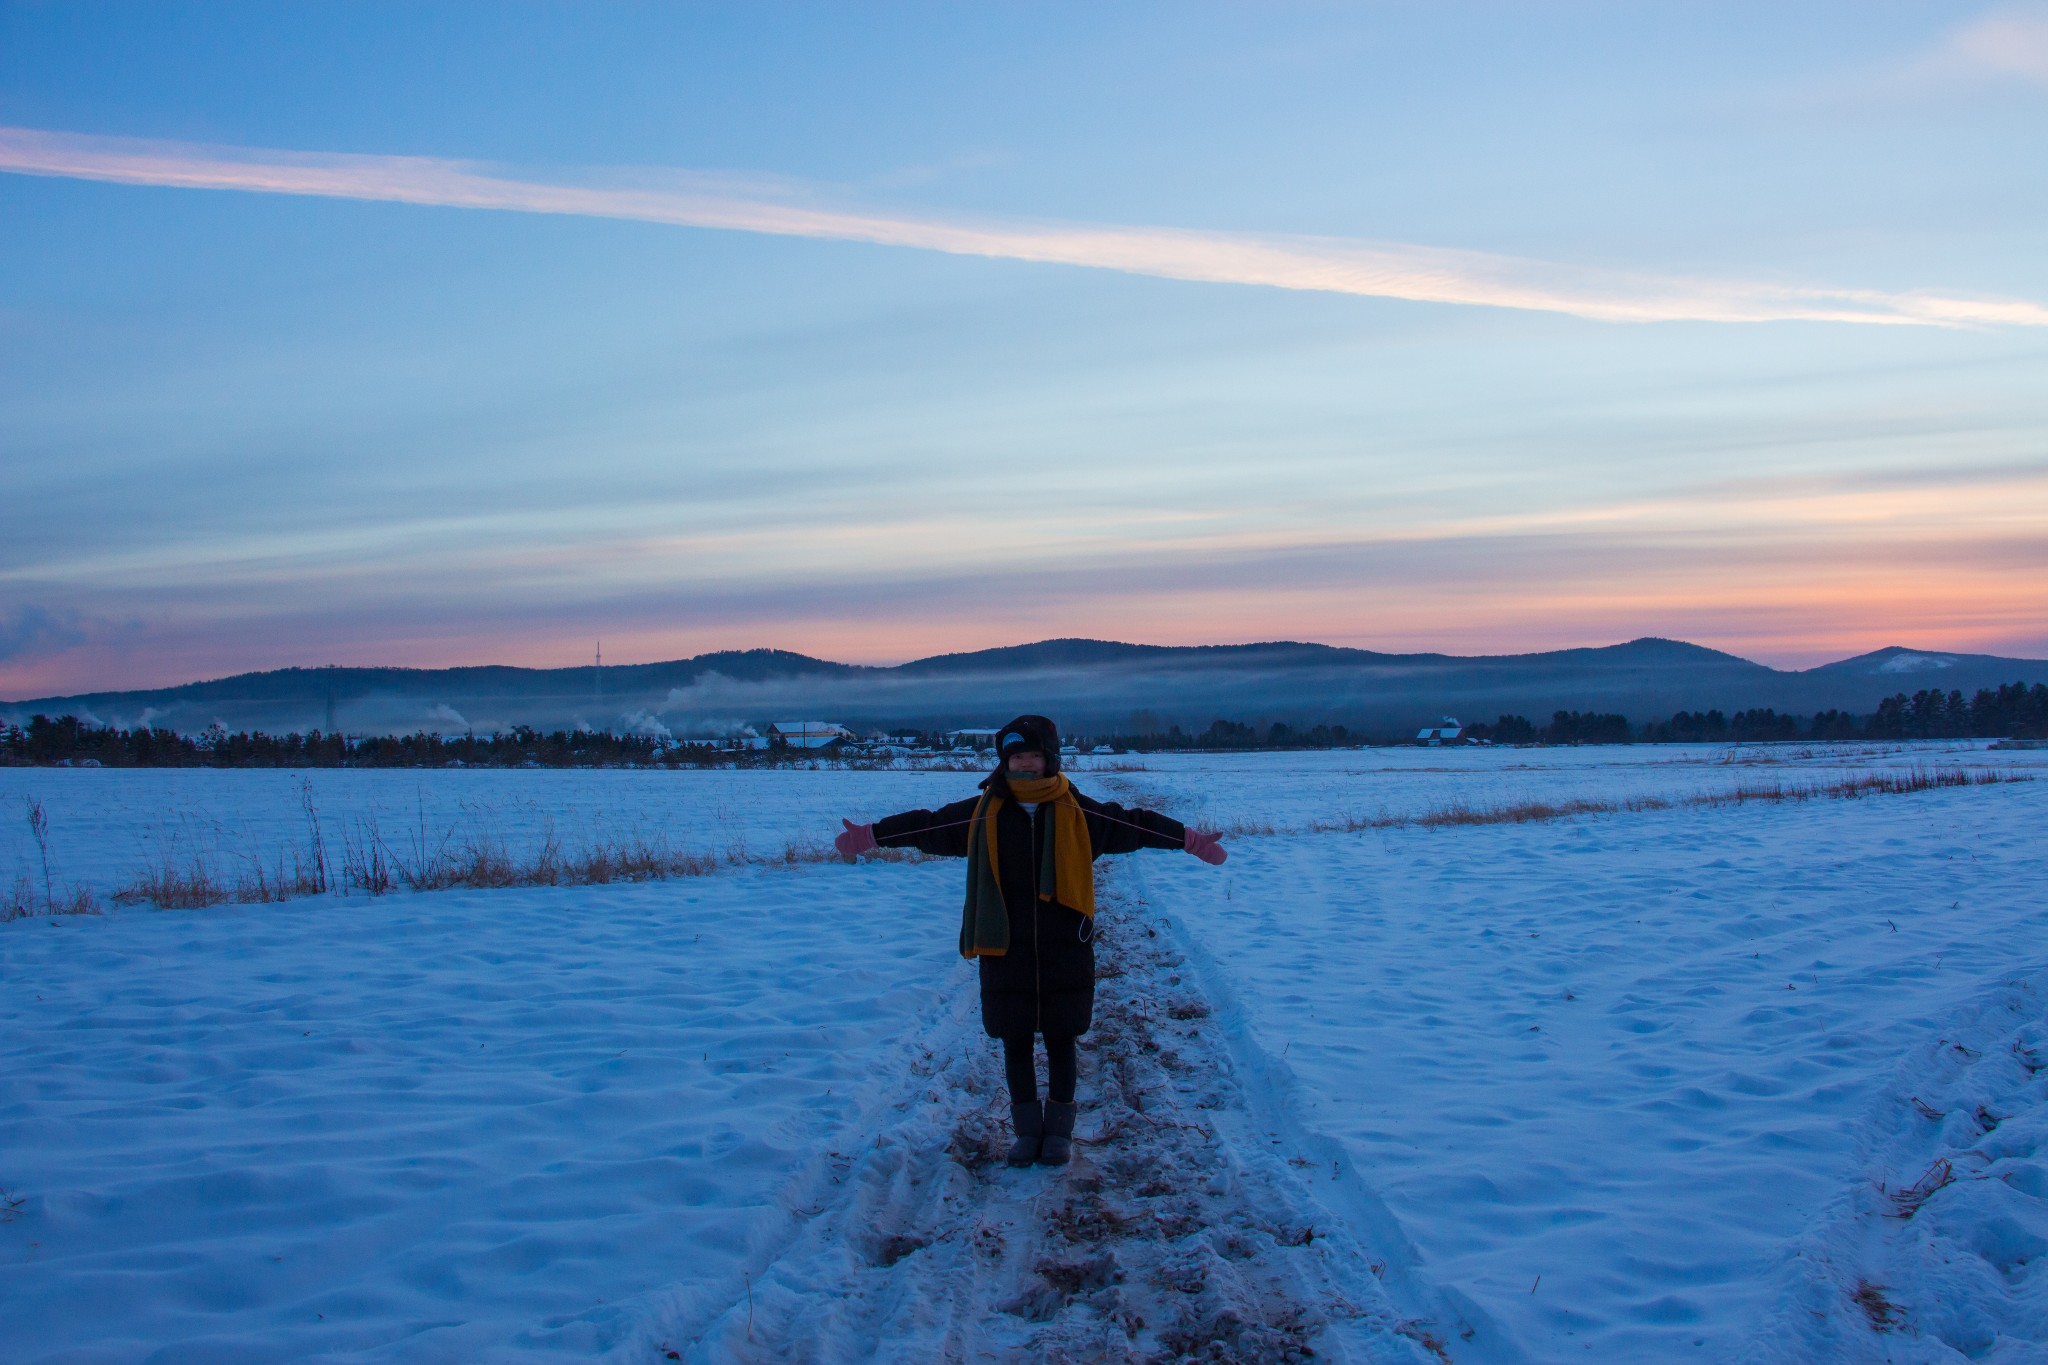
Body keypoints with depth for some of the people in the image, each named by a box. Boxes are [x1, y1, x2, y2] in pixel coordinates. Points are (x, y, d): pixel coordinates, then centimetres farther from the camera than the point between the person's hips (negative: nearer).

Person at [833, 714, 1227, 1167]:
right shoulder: (983, 813, 0)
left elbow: (1134, 824, 7)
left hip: (1064, 950, -1)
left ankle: (1059, 1129, 22)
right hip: (1004, 951, 1)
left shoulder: (1077, 811, -1)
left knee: (1060, 1039, 8)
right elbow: (927, 825, 6)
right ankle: (1027, 1128, 22)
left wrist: (1190, 840, 4)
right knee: (1016, 1041, 8)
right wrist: (871, 835, 2)